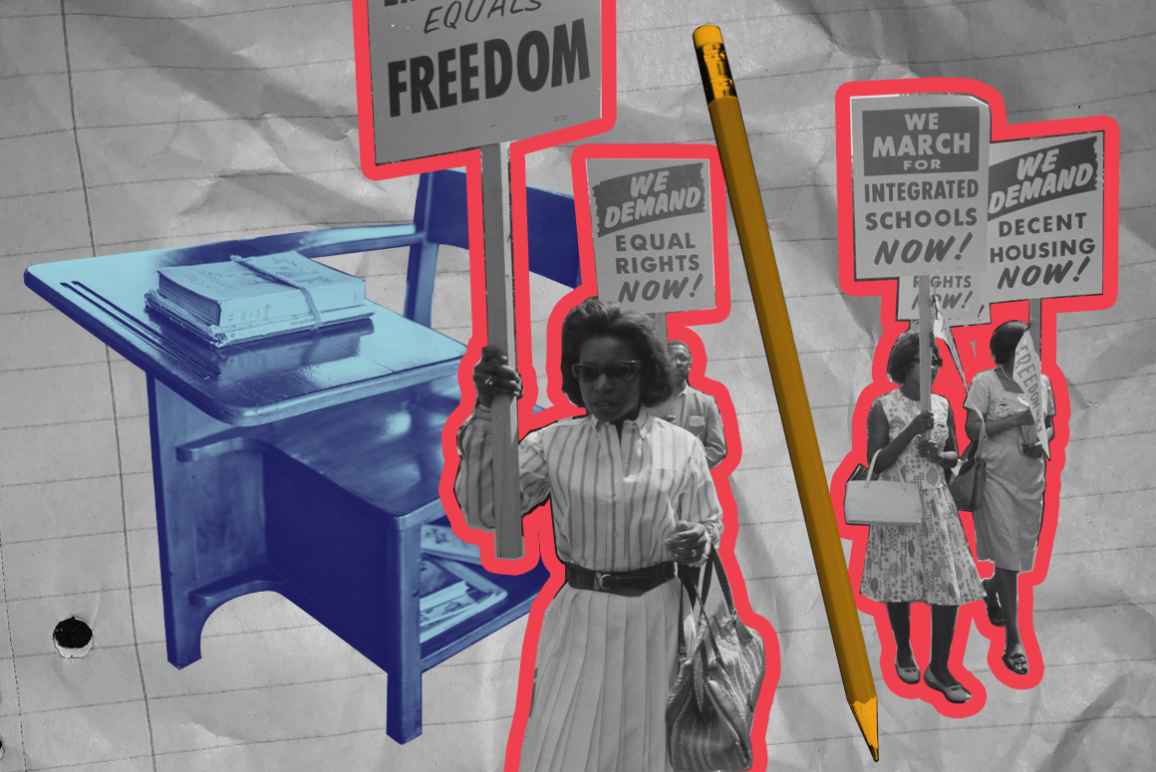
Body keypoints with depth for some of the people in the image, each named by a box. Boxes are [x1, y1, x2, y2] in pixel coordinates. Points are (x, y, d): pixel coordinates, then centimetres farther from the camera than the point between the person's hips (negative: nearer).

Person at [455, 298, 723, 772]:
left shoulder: (681, 446, -2)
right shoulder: (553, 442, -3)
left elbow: (710, 525, 5)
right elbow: (482, 510, -10)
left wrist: (698, 542, -20)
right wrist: (485, 412, -18)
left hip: (655, 615, 0)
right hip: (578, 616, 0)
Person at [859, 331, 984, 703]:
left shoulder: (942, 405, 5)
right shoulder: (882, 408, -9)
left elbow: (953, 455, 14)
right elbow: (875, 464, -13)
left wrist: (939, 455, -9)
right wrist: (911, 431, -22)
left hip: (936, 504, 4)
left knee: (950, 585, -2)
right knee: (899, 581, 9)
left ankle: (939, 670, 10)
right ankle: (903, 652, 33)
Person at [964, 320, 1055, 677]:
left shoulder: (1041, 382, 8)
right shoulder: (985, 382, -8)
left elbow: (1050, 426, 16)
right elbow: (973, 428, -14)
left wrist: (1042, 441, -5)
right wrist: (1017, 419, -18)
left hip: (1031, 480, 5)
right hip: (997, 478, -5)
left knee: (1020, 551, 14)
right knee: (1008, 557, -5)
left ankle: (989, 588, 48)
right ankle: (1013, 641, 2)